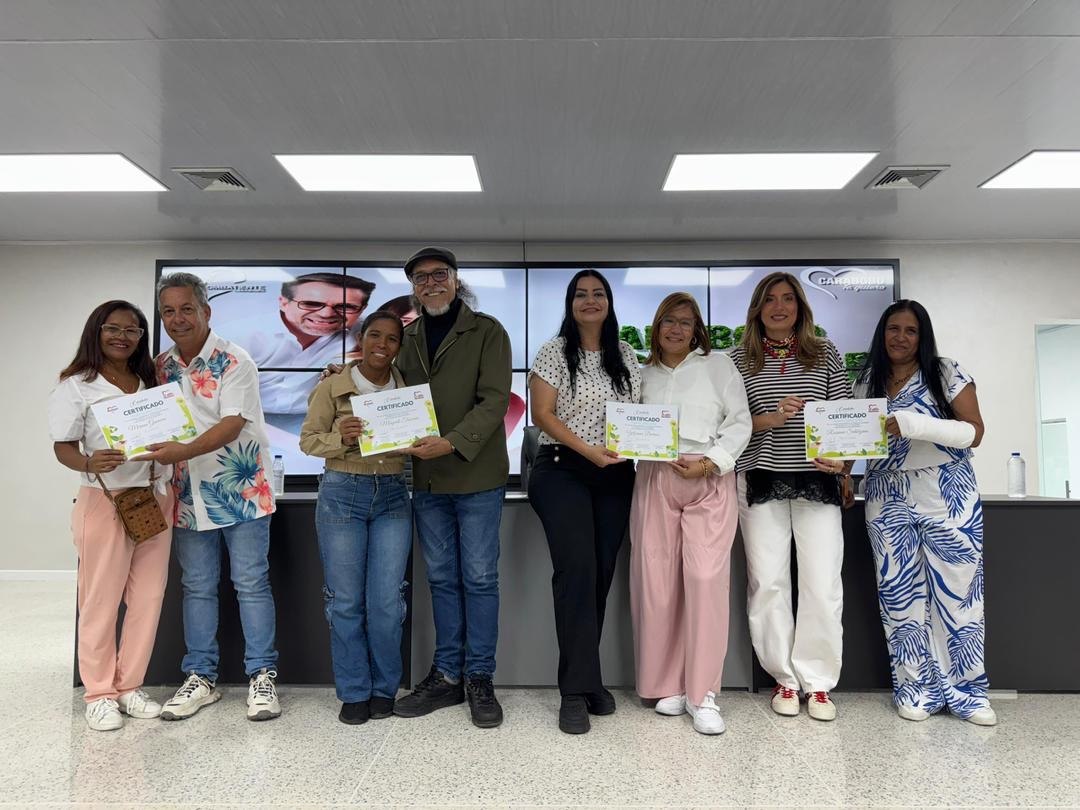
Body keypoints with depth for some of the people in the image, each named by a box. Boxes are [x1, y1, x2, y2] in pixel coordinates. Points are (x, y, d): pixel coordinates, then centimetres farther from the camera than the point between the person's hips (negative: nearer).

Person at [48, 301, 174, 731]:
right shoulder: (76, 386, -3)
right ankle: (100, 693, 17)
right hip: (105, 501, -5)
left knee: (148, 598, 7)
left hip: (155, 499, 5)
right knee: (101, 600, 3)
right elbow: (63, 448, -7)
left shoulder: (151, 383, 13)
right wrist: (90, 463, -28)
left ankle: (129, 686, 21)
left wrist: (172, 468, 1)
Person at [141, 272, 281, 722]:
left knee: (252, 584, 1)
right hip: (189, 494, 5)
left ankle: (262, 676, 12)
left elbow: (232, 425, -19)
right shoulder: (161, 367, 8)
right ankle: (200, 678, 24)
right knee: (197, 588, 13)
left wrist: (182, 452, -32)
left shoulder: (232, 361, -10)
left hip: (241, 490, -5)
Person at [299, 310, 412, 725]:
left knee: (387, 600, 3)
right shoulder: (331, 387, -2)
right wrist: (340, 438, -19)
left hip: (392, 495, 2)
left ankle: (384, 689, 21)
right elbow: (308, 439, -1)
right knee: (346, 599, 5)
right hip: (342, 493, -1)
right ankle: (354, 692, 20)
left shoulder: (408, 389, 4)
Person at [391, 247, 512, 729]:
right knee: (442, 579, 12)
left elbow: (494, 400, -13)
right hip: (425, 477, 5)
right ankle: (446, 676, 24)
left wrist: (452, 442, -23)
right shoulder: (407, 338, 13)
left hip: (476, 476, -4)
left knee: (478, 578, 3)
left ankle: (479, 679, 16)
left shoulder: (487, 332, -3)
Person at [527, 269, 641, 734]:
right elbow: (542, 413, -6)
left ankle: (584, 678, 18)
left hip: (615, 476, 5)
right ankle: (577, 691, -8)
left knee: (601, 574, 5)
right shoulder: (554, 352, 1)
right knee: (577, 570, -15)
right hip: (563, 471, -4)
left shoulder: (626, 356, 14)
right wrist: (588, 450, -16)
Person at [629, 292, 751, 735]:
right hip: (655, 481, 3)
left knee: (706, 579, -11)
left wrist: (710, 462, -9)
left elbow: (739, 422, 3)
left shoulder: (718, 365, 10)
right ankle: (670, 684, 14)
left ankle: (704, 695, -2)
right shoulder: (644, 374, 19)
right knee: (656, 582, -1)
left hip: (709, 481, -2)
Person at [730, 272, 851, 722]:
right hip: (761, 480, 0)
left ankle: (818, 682, 14)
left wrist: (844, 465, -8)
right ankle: (786, 679, 17)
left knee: (822, 584, -1)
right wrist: (770, 419, -14)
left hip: (817, 479, 0)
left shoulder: (825, 353, 9)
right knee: (767, 583, 2)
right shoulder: (740, 358, 7)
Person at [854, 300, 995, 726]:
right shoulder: (866, 383, 8)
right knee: (899, 592, 4)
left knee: (956, 590, 1)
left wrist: (915, 425, -23)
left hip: (948, 494, -3)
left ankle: (964, 689, 15)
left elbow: (974, 433, -9)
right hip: (888, 499, 3)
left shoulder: (947, 374, -3)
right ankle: (916, 687, 15)